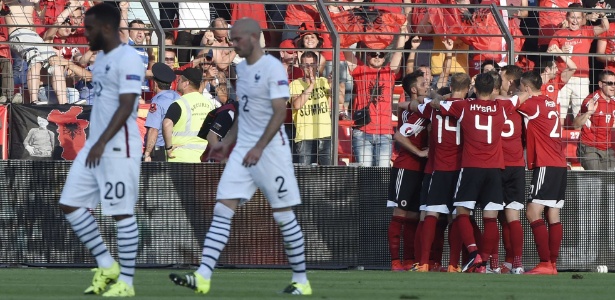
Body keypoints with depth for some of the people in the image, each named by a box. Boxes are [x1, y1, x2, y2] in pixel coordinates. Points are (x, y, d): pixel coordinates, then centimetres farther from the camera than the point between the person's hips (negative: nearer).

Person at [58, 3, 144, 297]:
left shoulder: (127, 58, -14)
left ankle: (125, 282, 1)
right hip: (95, 146, 10)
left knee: (122, 213, -5)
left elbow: (126, 107, -21)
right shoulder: (102, 57, 16)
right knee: (70, 204, 6)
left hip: (119, 148, -10)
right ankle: (106, 265, 14)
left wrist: (102, 143, -27)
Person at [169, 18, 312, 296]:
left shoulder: (272, 68, -12)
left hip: (270, 149, -8)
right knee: (222, 211, -4)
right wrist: (226, 142, 17)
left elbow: (279, 113, -18)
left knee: (284, 216, 1)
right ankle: (202, 277, -10)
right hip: (243, 149, 8)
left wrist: (259, 148, -25)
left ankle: (301, 281, 13)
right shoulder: (242, 68, 14)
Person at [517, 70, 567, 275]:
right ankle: (552, 264, 8)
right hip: (560, 165, 9)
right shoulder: (549, 103, 13)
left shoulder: (533, 104, -10)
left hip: (546, 165, -9)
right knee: (553, 215, 8)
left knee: (533, 212, -10)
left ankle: (545, 263, -16)